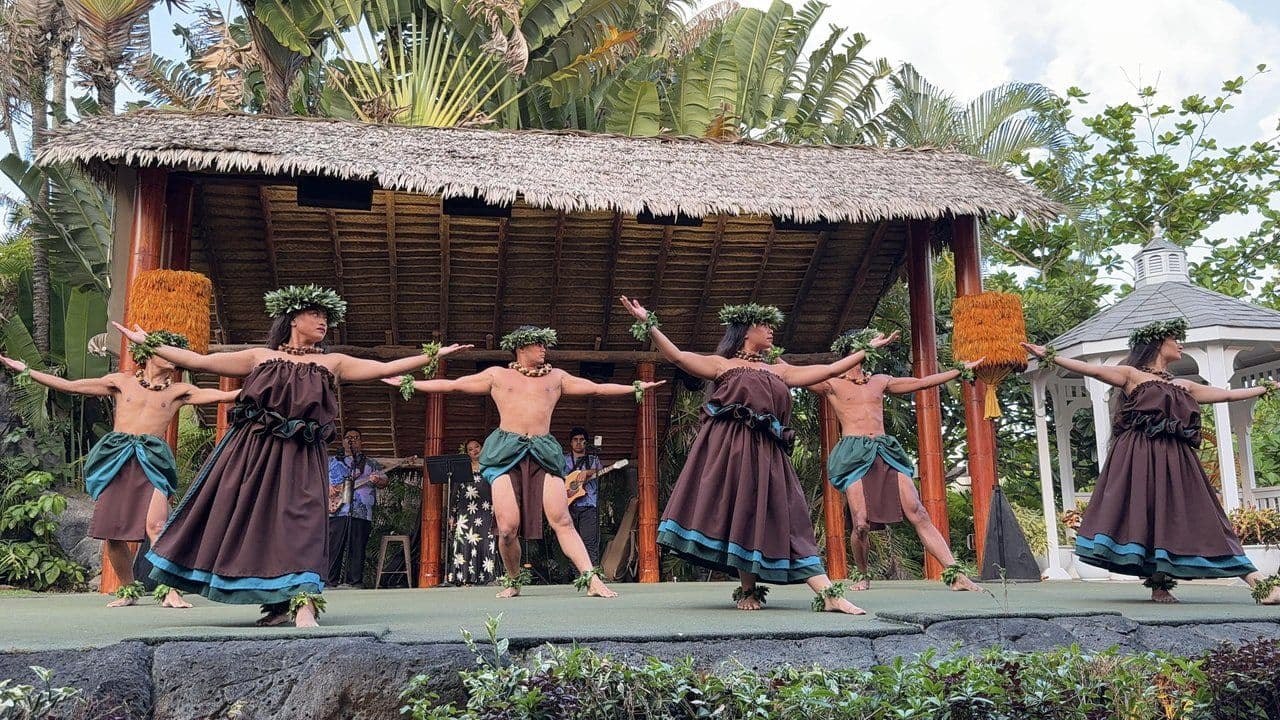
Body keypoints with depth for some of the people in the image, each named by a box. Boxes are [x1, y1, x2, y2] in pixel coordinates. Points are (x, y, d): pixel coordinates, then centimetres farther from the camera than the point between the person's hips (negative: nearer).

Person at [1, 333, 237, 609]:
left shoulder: (179, 391, 12)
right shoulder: (121, 382, 14)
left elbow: (224, 395, 4)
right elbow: (69, 386, 15)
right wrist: (25, 370, 13)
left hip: (152, 460, -1)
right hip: (116, 458, 2)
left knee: (156, 525, -19)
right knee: (111, 530, -2)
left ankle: (169, 591, -16)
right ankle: (128, 590, 17)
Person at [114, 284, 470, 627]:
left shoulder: (333, 363, 13)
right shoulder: (260, 357, 13)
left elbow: (385, 368, 7)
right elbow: (199, 361, 13)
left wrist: (433, 355, 1)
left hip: (300, 458, -1)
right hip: (252, 452, 1)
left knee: (300, 522, -13)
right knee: (244, 520, 0)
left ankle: (302, 605, -16)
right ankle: (278, 603, 11)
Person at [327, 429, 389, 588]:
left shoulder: (371, 464, 18)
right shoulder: (332, 462, 20)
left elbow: (384, 481, 8)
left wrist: (378, 481, -16)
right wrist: (327, 487, -3)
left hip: (362, 514, 0)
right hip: (337, 511, 0)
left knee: (357, 550, 0)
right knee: (333, 547, -4)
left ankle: (355, 582, 3)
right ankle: (330, 581, 0)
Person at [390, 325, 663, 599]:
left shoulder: (556, 377, 19)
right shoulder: (497, 376, 14)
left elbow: (597, 388, 19)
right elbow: (452, 385, 16)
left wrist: (637, 387, 15)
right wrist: (408, 383, 14)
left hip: (543, 453, 1)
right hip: (506, 452, -1)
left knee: (561, 520, -11)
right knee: (508, 527, -9)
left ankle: (592, 579, -16)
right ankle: (513, 581, 14)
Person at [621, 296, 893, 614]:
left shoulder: (779, 371, 23)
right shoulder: (721, 365, 11)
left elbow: (831, 370, 25)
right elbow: (678, 356, -2)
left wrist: (868, 349, 26)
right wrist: (648, 324, -10)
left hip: (766, 455, 4)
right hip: (729, 449, -4)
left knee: (783, 520, -2)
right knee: (739, 516, -9)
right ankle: (748, 591, 2)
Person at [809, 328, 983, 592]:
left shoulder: (879, 381, 22)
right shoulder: (831, 384, 8)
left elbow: (921, 382, 29)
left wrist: (960, 370, 32)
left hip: (885, 451, 4)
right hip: (853, 454, -4)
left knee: (918, 513, -6)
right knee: (862, 524, -12)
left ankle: (954, 574, -10)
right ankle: (862, 575, 14)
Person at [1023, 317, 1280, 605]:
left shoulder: (1183, 387, 23)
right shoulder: (1131, 374, 6)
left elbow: (1228, 394, 32)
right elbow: (1090, 369, -5)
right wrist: (1048, 356, -15)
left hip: (1174, 462, 5)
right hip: (1139, 458, -5)